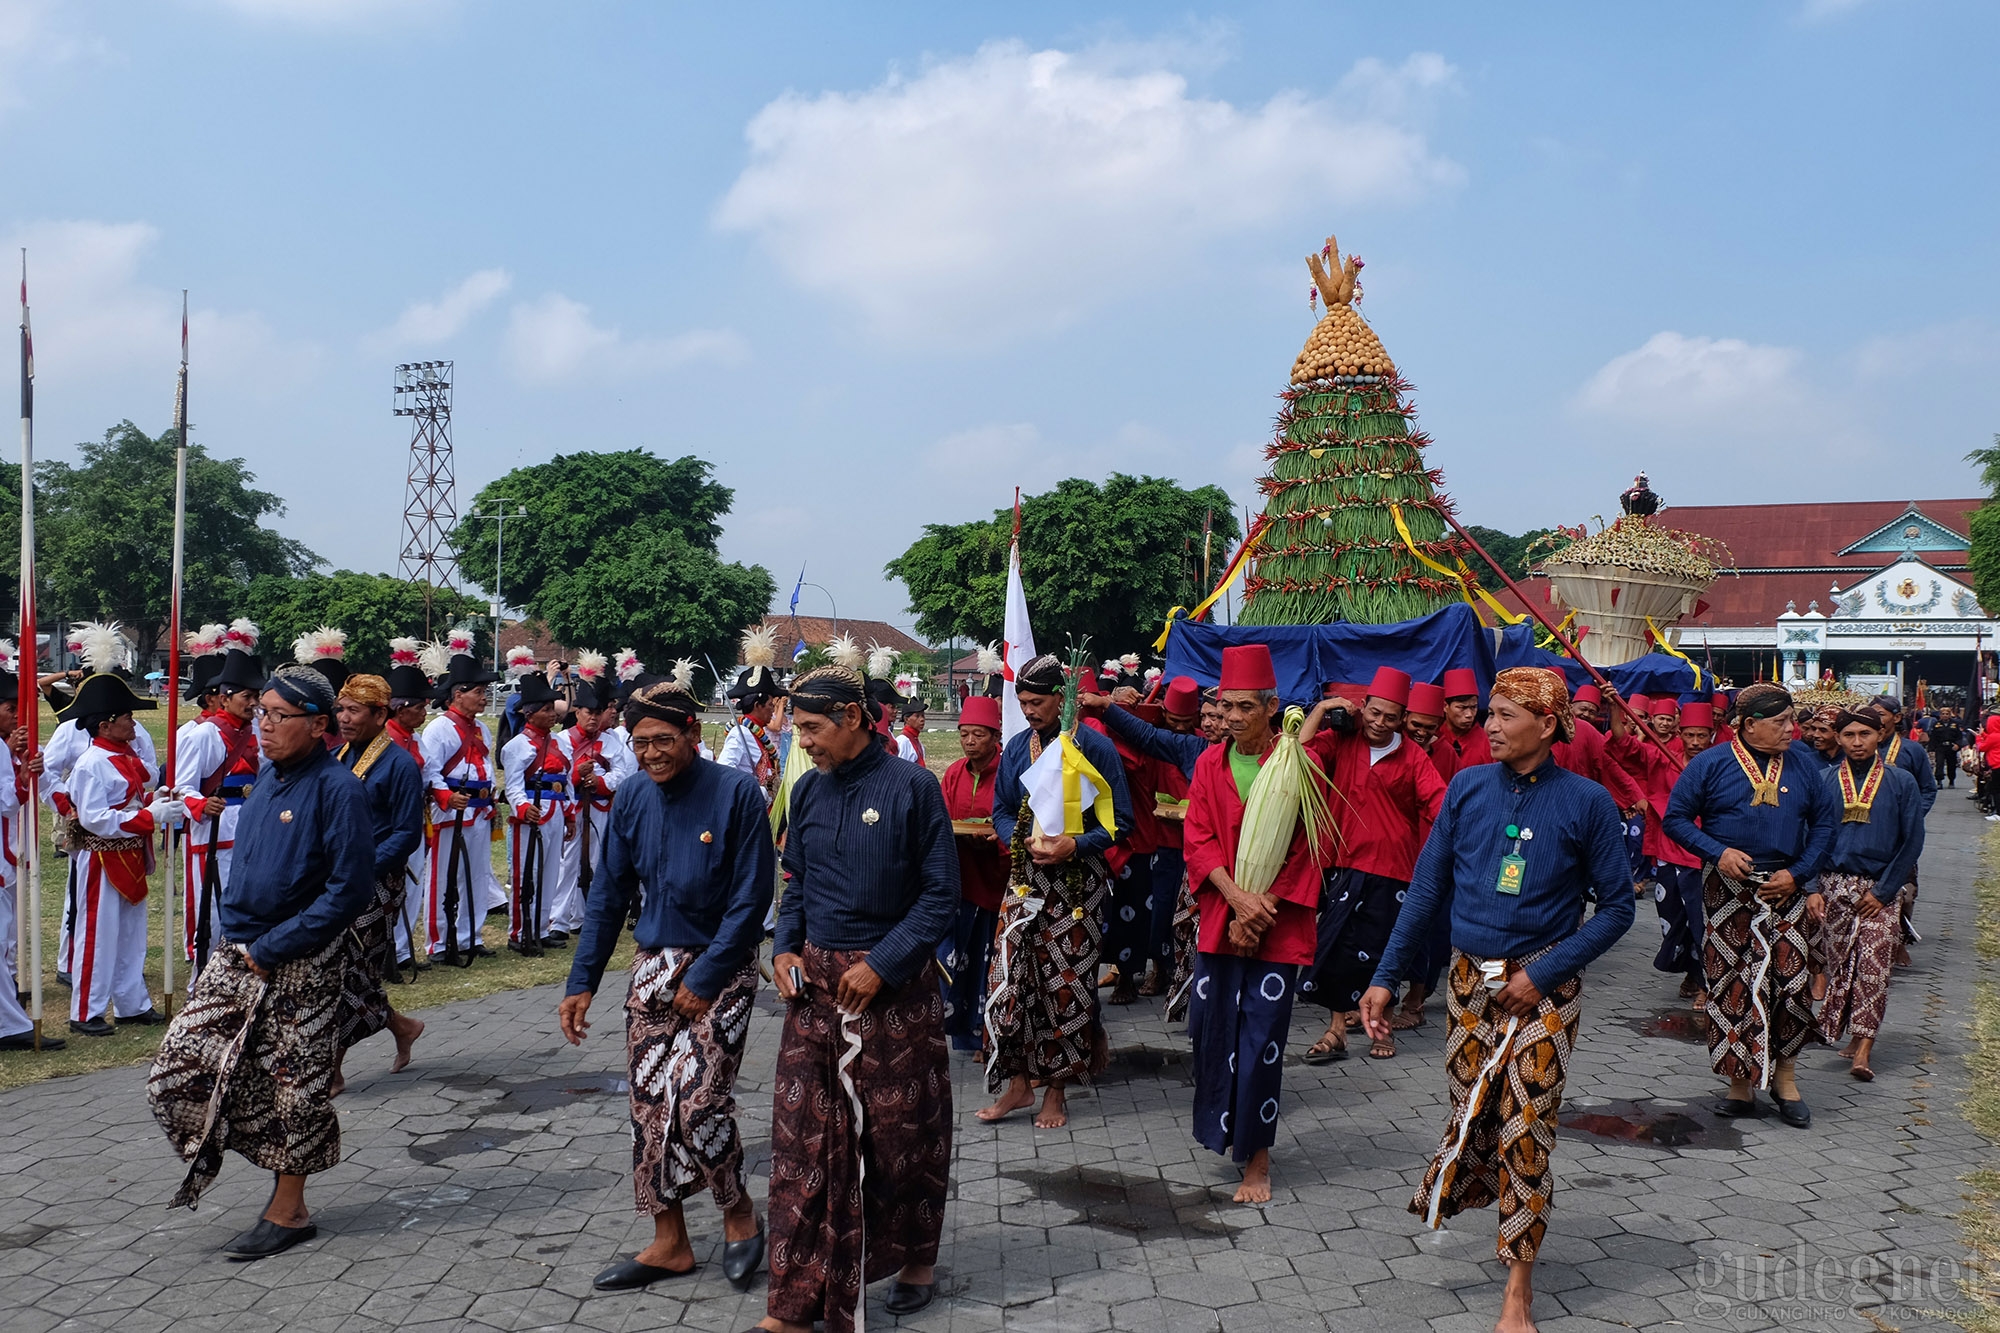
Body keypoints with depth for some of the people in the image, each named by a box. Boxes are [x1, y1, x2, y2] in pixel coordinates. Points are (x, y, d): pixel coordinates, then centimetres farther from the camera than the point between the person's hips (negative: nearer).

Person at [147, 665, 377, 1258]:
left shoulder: (337, 790, -16)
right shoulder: (270, 779, 8)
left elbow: (350, 888, -20)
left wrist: (272, 948, -18)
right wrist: (239, 936, 11)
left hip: (301, 968, -7)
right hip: (237, 956, 7)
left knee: (293, 1086, 5)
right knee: (179, 1068, 7)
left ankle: (288, 1211, 20)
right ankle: (215, 1142, 33)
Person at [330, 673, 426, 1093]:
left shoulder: (400, 765, -10)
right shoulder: (337, 758, 11)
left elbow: (408, 834, -12)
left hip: (375, 884, -7)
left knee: (348, 972, -4)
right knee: (354, 971, 8)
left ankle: (330, 1069, 9)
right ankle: (401, 1026, 28)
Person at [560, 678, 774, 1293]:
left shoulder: (737, 792, -14)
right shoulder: (631, 799, 2)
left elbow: (751, 899, -13)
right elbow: (608, 895, 8)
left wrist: (705, 979, -14)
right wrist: (582, 982, 4)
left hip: (722, 967, -5)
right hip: (654, 964, 5)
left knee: (698, 1097, -14)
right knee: (649, 1103, 6)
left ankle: (739, 1212, 14)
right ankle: (669, 1243, 21)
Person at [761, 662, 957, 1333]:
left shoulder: (912, 787, -10)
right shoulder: (807, 791, 5)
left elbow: (942, 893, -9)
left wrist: (882, 964, -16)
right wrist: (785, 948, -1)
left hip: (894, 986, -4)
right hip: (815, 981, 4)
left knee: (901, 1132, 10)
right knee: (802, 1135, 1)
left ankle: (916, 1259, 34)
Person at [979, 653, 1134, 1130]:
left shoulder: (1095, 746, -6)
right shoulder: (1016, 747, 8)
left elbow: (1119, 820, -5)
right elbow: (1001, 812, 14)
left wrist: (1075, 845, -20)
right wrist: (1026, 842, -7)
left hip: (1078, 879, -4)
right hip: (1027, 875, 4)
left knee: (1067, 982, 1)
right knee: (1011, 975, -2)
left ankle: (1056, 1089, 16)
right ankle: (1018, 1081, 13)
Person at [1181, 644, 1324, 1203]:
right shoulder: (1209, 765, 7)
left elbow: (1302, 848, -7)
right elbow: (1198, 839, 1)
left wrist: (1257, 911, -11)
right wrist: (1237, 897, -14)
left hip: (1278, 922, -4)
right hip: (1219, 918, 4)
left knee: (1261, 1041, -2)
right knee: (1210, 1025, 5)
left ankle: (1257, 1158, 9)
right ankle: (1222, 1130, 27)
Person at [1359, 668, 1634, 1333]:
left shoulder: (1586, 802, -8)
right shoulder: (1468, 787, 0)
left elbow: (1616, 908, -3)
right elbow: (1427, 888, 4)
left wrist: (1543, 975, -13)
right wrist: (1385, 977, 1)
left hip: (1542, 988, -3)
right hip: (1467, 978, 3)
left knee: (1526, 1127, -1)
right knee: (1469, 1110, 9)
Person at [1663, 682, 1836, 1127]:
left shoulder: (1800, 764, 6)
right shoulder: (1711, 764, -2)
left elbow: (1824, 821, 11)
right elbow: (1676, 818, -1)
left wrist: (1798, 873, -1)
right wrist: (1718, 852, -15)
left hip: (1785, 889, 2)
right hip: (1728, 890, -2)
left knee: (1792, 981, -3)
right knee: (1733, 986, 0)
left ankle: (1783, 1076, 16)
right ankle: (1742, 1082, 12)